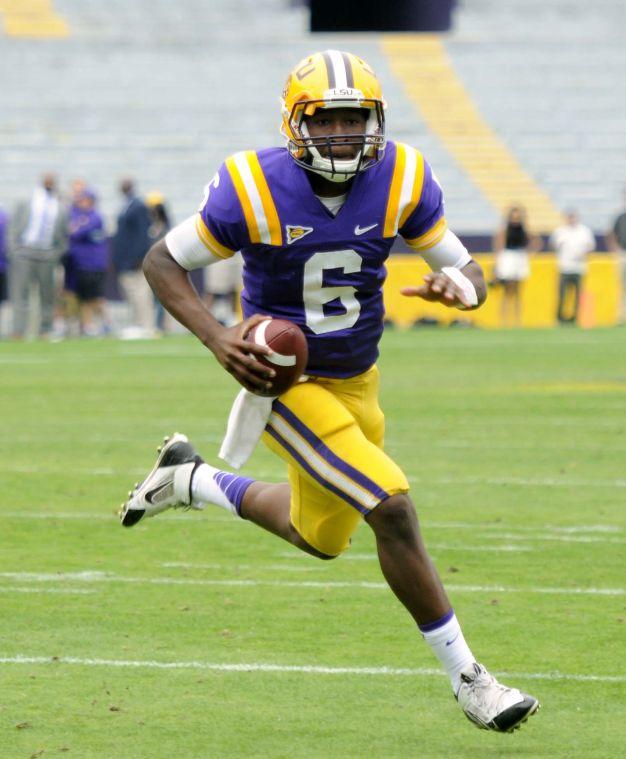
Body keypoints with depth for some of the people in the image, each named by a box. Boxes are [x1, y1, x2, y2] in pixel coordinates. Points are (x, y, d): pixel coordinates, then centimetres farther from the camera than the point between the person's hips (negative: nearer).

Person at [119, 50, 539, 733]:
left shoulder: (401, 180, -11)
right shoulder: (254, 189, -21)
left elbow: (468, 271, -2)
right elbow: (162, 261, -9)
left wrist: (459, 285, -28)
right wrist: (218, 339, -24)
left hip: (356, 385, 6)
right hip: (286, 384, -6)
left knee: (321, 537, 23)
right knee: (392, 510, -20)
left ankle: (188, 480, 46)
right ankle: (465, 677, -8)